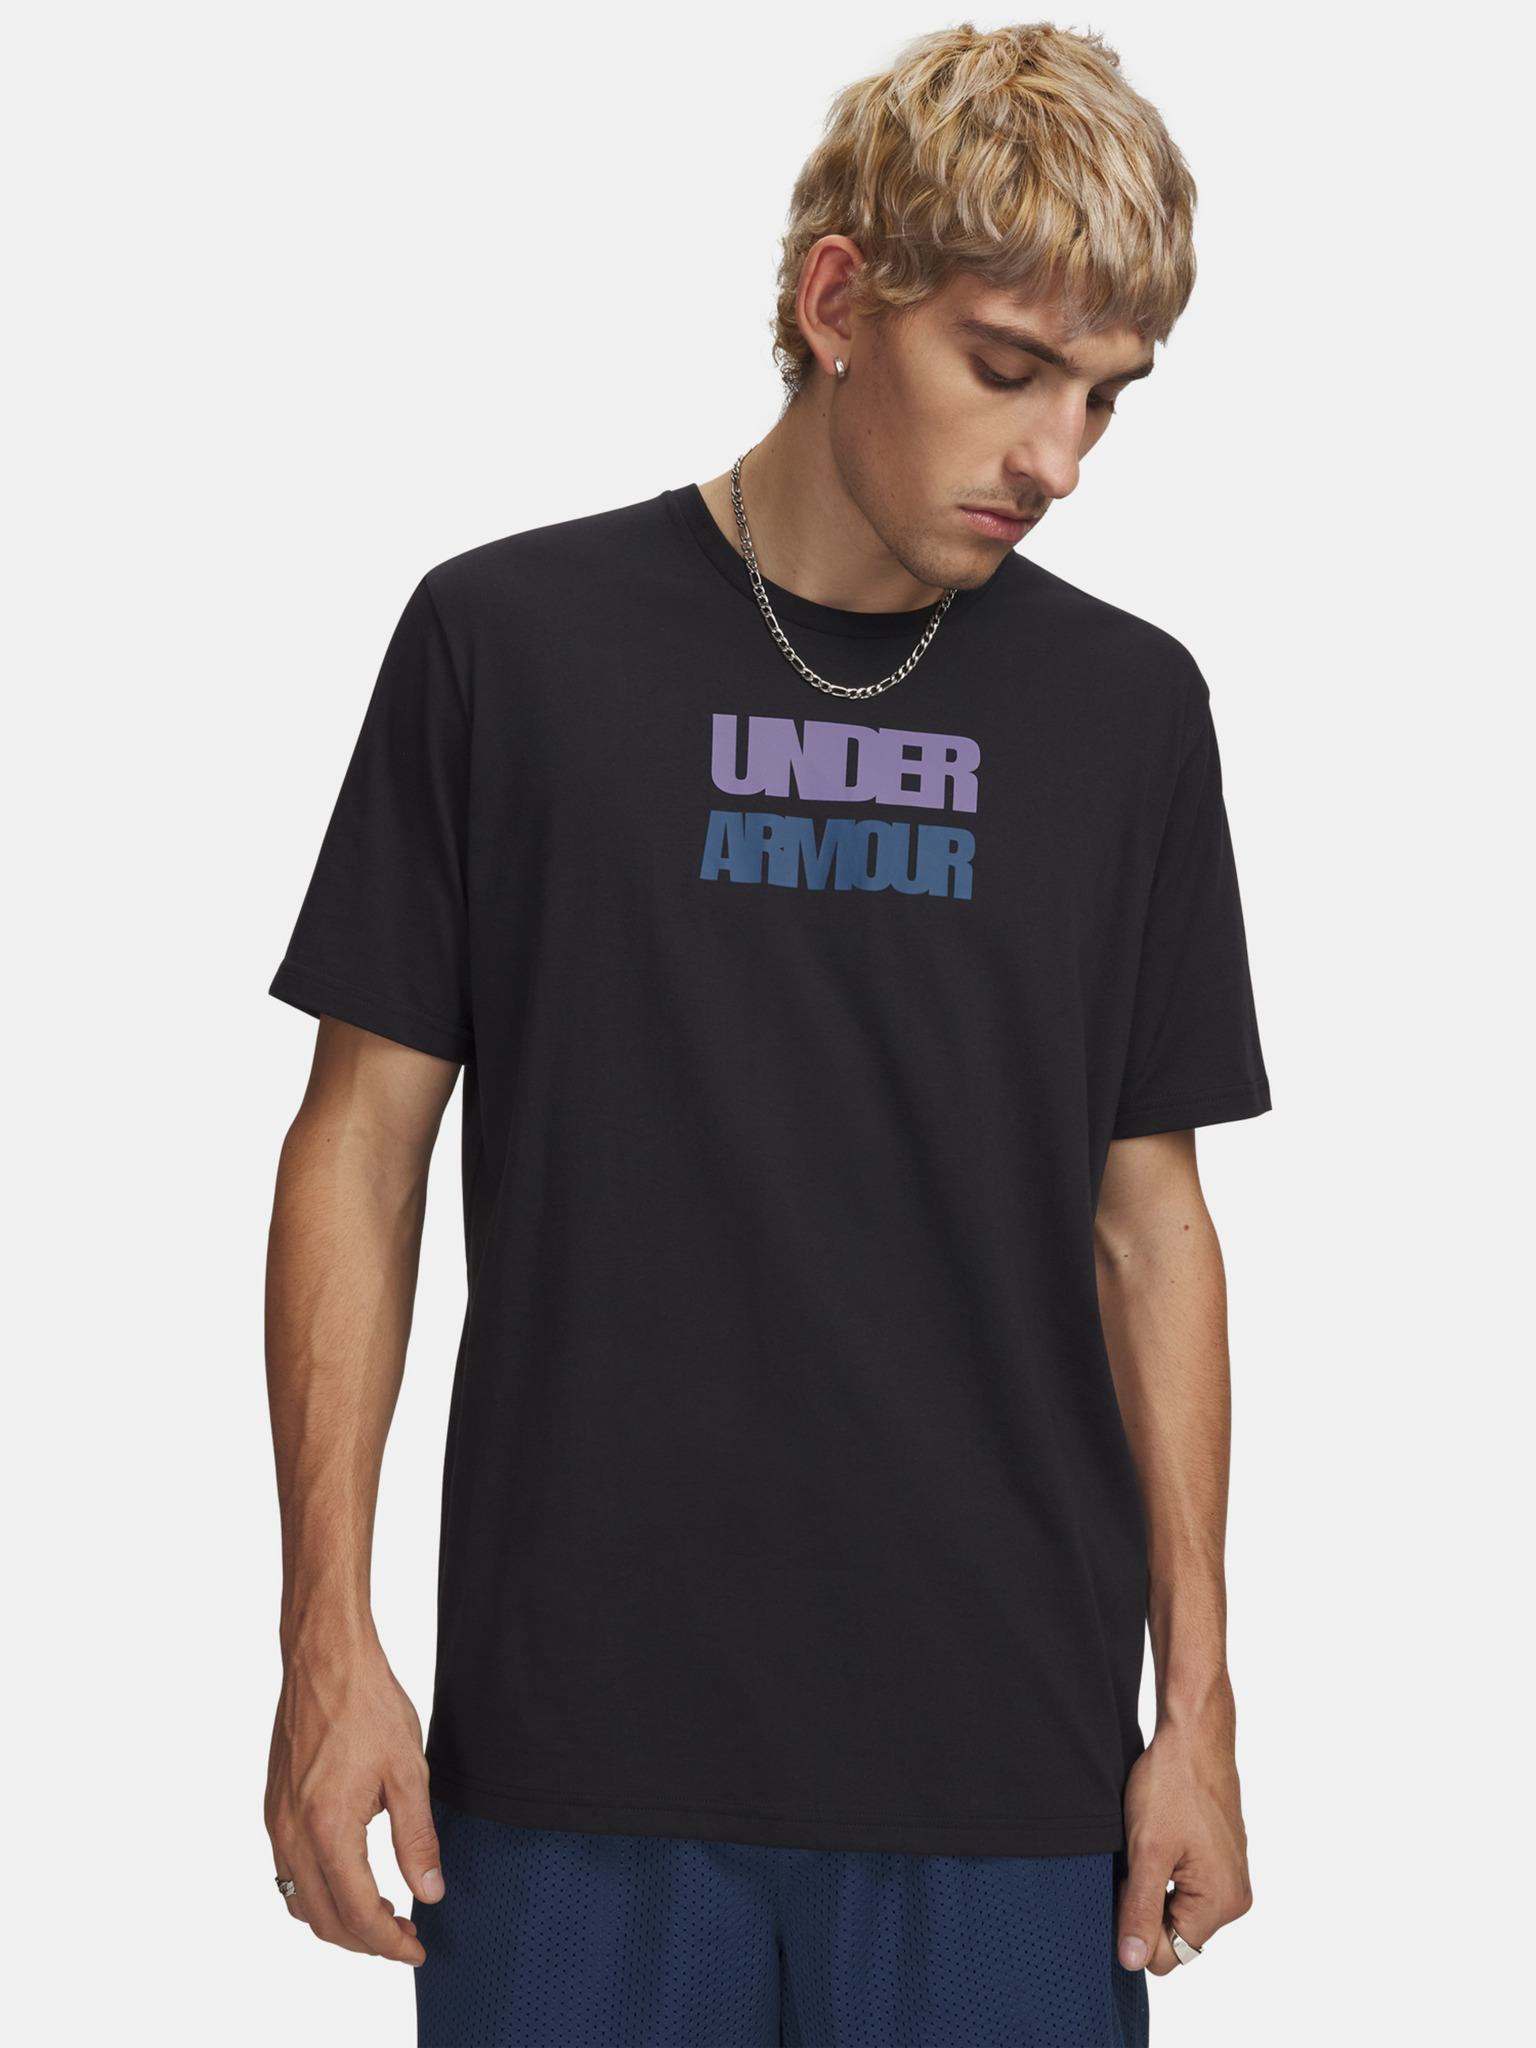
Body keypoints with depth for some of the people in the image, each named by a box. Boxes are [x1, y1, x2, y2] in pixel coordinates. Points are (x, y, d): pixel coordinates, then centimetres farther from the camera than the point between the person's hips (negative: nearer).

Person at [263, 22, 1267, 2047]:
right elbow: (365, 1138, 2)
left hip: (1002, 1767, 2)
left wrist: (1199, 1700, 5)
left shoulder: (1129, 712, 6)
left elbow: (1146, 1215, 9)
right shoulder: (512, 644, -1)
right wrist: (329, 1633, -4)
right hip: (578, 1746, -1)